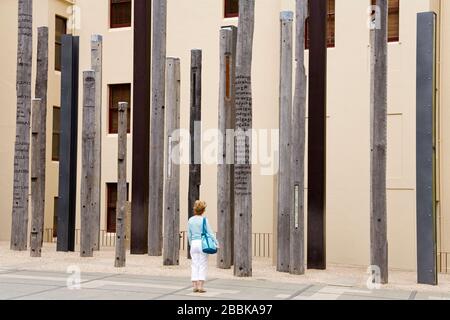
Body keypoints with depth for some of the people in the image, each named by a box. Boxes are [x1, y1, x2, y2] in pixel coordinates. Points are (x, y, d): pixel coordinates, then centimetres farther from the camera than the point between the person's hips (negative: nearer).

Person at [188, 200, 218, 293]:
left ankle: (195, 286, 10)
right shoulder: (204, 220, -9)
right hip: (202, 243, -4)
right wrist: (216, 243, -3)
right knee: (203, 266, 2)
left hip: (194, 244, 4)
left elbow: (189, 234, 10)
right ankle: (200, 286, -1)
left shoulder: (191, 220, 5)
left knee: (195, 265, 9)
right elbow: (210, 233, -9)